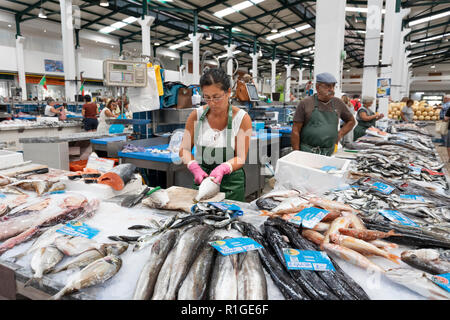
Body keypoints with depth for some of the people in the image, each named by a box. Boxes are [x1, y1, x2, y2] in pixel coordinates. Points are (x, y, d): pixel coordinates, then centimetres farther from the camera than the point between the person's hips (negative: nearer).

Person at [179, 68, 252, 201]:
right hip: (201, 178, 2)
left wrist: (223, 168, -27)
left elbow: (241, 158, -8)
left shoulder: (242, 118, -9)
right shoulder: (196, 115, -2)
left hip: (231, 183, -2)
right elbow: (184, 149, 1)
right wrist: (195, 168, -18)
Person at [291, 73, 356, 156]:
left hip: (329, 153, 4)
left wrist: (340, 134, 10)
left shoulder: (338, 103, 9)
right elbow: (296, 131, -3)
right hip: (307, 152, -3)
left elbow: (351, 121, 25)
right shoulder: (305, 103, -2)